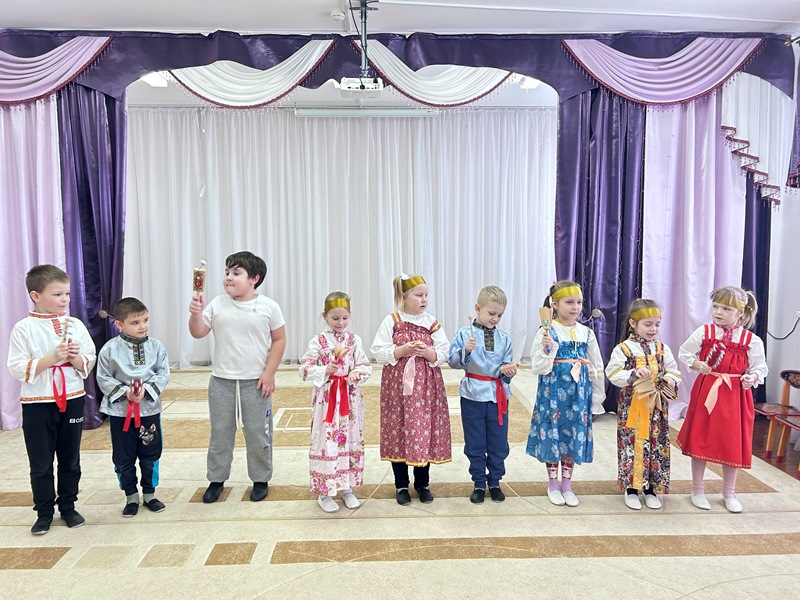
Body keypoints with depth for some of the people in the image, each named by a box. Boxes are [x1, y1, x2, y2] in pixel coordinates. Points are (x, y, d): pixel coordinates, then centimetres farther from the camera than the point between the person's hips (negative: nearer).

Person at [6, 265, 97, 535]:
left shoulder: (75, 325, 0)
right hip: (37, 404, -2)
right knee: (41, 464, 10)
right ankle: (44, 513, 25)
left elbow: (89, 363, 3)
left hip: (72, 401, 3)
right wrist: (51, 358, -22)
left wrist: (77, 358, -17)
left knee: (70, 460, 14)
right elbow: (17, 369, -13)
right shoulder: (24, 328, -8)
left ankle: (68, 506, 30)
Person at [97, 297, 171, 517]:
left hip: (149, 409, 1)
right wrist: (124, 391, -19)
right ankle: (131, 496, 29)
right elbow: (103, 379, -6)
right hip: (120, 411, -1)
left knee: (151, 455, 12)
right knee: (123, 458, 11)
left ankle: (149, 493, 31)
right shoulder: (110, 349, -10)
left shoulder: (156, 346, -5)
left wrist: (146, 388, -18)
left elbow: (163, 374, -3)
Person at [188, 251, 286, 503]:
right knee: (220, 432, 13)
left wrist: (269, 373, -7)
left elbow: (279, 340, -2)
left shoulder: (268, 307, -5)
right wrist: (196, 314, -20)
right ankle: (216, 479, 29)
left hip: (255, 382, -2)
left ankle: (261, 480, 25)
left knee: (258, 433, 8)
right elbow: (198, 333, -1)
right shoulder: (217, 305, 0)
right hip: (222, 381, 2)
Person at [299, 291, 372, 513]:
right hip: (326, 398, -2)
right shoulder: (318, 341, -4)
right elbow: (305, 369, -5)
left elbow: (366, 366, 3)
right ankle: (324, 492, 16)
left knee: (350, 441, 10)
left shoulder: (354, 340, 2)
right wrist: (325, 371, -20)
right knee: (326, 443, 1)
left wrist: (357, 374, -17)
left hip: (350, 398, 3)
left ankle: (347, 488, 26)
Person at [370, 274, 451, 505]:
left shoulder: (432, 323, 3)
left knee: (425, 431, 6)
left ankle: (422, 484, 26)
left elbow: (444, 354, 1)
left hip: (426, 386, 2)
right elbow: (378, 353, -6)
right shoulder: (391, 322, -2)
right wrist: (402, 351, -18)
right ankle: (401, 485, 23)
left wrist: (427, 352, -17)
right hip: (398, 385, -1)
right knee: (398, 432, 5)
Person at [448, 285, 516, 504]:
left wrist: (508, 371, -16)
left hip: (498, 396, 2)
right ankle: (479, 483, 25)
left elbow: (506, 366, 6)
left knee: (498, 443, 11)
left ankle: (494, 482, 29)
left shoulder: (504, 338, 3)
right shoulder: (464, 334, -6)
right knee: (475, 444, 10)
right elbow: (453, 362, -9)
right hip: (473, 395, -2)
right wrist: (465, 351, -26)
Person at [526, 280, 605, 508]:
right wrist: (546, 349, -27)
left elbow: (597, 368, 10)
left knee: (574, 437, 10)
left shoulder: (586, 333, 4)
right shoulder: (546, 332, -8)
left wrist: (597, 399, 10)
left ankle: (566, 484, 28)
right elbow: (539, 368, -10)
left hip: (579, 394, 4)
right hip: (553, 392, -3)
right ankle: (553, 485, 25)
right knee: (552, 436, 6)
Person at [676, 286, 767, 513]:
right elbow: (684, 353, 6)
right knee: (700, 440, 6)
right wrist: (696, 364, -12)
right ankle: (697, 490, 23)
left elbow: (760, 367, 2)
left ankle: (729, 492, 30)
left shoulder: (751, 340, -4)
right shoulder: (704, 332, -4)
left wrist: (752, 378, -17)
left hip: (735, 396, 0)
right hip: (706, 392, 0)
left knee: (732, 443, 9)